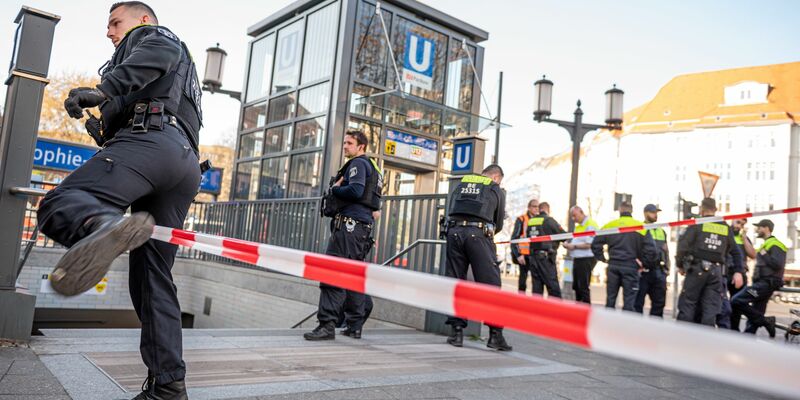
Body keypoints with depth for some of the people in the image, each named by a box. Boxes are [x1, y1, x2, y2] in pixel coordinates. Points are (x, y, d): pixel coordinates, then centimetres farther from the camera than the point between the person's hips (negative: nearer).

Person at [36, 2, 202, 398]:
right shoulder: (182, 71, 44)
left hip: (152, 137, -8)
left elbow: (162, 53, -7)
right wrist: (105, 127, 20)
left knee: (58, 203, -27)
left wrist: (105, 88, -19)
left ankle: (104, 226, -61)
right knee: (152, 279, 5)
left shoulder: (151, 34, 21)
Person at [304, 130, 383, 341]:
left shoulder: (358, 163, -3)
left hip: (350, 223, -10)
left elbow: (355, 190, -20)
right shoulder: (372, 168, 26)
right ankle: (354, 326, 13)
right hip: (364, 227, 10)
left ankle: (327, 325, -19)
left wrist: (334, 189, -4)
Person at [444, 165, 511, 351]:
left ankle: (456, 331, 7)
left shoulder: (460, 184, 26)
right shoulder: (497, 190, 16)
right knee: (490, 284, 0)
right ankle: (495, 334, -1)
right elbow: (498, 224, 19)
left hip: (454, 231, 4)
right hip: (478, 234, -3)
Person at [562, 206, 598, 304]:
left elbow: (590, 244, -20)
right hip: (577, 259, 10)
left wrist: (574, 246, -16)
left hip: (586, 260, -10)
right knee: (576, 287, 14)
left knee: (583, 287, -6)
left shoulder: (590, 225, -13)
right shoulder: (578, 226, 18)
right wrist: (568, 244, 6)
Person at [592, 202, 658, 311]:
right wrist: (644, 263, 4)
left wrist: (603, 259, 10)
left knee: (610, 299, 11)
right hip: (631, 267, -2)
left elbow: (595, 245, 1)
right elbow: (650, 249, -9)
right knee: (629, 302, 1)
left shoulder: (609, 226, 3)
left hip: (613, 266, 2)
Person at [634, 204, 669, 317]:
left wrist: (667, 267, 17)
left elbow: (666, 251, 24)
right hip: (644, 271, -7)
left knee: (659, 301, 10)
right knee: (638, 301, -2)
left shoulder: (661, 231, 20)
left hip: (659, 271, 7)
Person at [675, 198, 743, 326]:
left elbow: (683, 245, -7)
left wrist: (680, 264, 4)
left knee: (687, 304, 2)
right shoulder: (726, 228, 15)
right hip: (716, 271, 3)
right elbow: (735, 251, 15)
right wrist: (738, 271, 16)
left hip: (697, 268, -3)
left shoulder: (697, 224, 1)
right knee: (711, 308, 4)